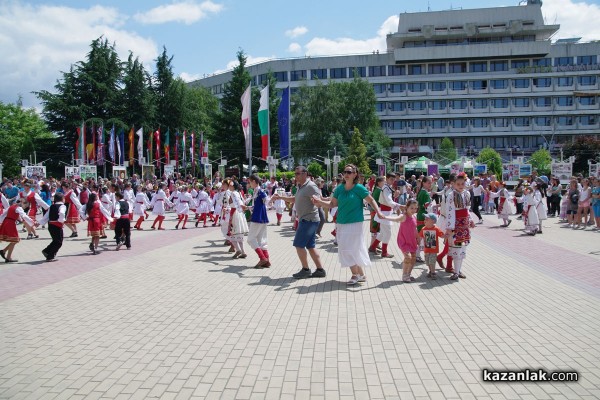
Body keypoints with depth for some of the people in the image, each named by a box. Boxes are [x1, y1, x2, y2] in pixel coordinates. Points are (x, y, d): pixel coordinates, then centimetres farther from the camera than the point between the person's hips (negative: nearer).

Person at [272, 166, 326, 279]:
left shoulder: (310, 186, -16)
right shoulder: (300, 187, 15)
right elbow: (295, 199, 30)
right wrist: (281, 197, 25)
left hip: (309, 220, -10)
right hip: (305, 220, 10)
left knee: (299, 244, -5)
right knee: (310, 246, 11)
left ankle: (305, 270, 6)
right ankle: (320, 270, 16)